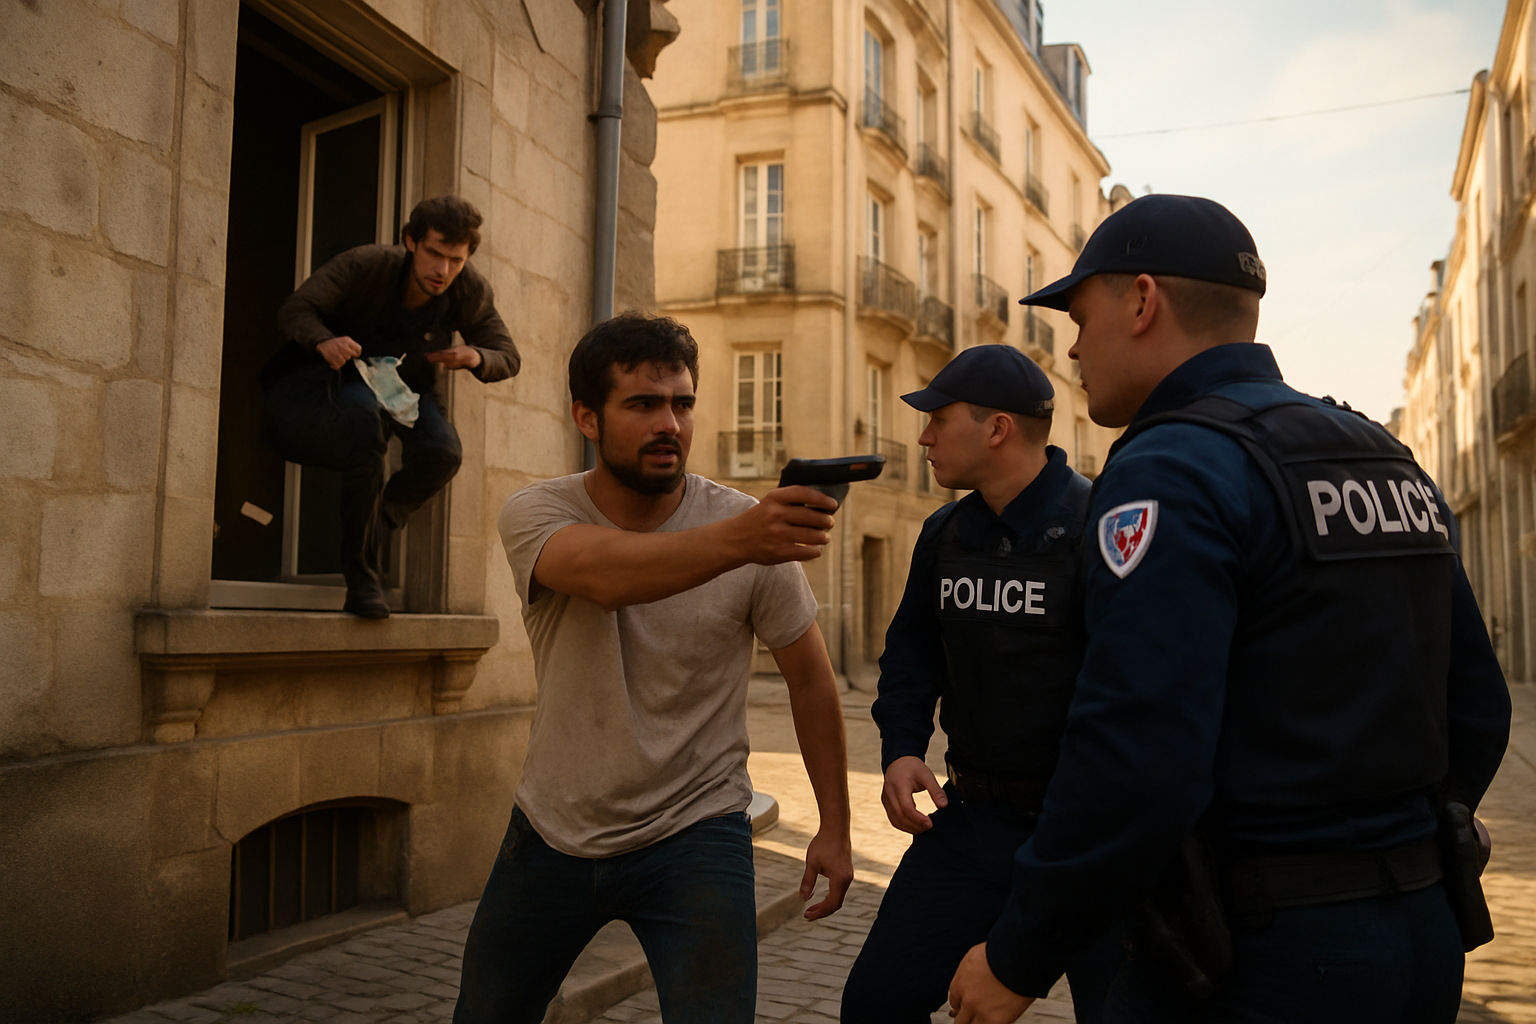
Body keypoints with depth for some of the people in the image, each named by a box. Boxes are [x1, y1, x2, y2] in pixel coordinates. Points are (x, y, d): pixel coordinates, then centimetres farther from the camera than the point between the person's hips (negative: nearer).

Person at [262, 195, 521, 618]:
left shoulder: (472, 292, -12)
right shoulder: (365, 265, -21)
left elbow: (509, 357, -4)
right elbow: (295, 310, -20)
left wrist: (476, 358, -29)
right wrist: (325, 341, -43)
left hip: (402, 391, 3)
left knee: (443, 453, -29)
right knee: (364, 413, -39)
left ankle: (367, 539, -2)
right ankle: (361, 576, -26)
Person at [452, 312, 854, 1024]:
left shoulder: (750, 526, -14)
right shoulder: (536, 514, -13)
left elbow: (809, 676, -4)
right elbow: (603, 573, -37)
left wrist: (834, 826, 0)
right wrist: (737, 541, -54)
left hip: (694, 837, -2)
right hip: (554, 829, 2)